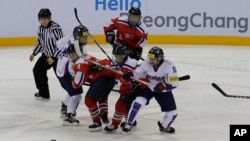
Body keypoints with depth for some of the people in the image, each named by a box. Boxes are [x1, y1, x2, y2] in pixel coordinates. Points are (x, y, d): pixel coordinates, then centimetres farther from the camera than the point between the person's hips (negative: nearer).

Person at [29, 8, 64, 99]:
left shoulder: (55, 28, -24)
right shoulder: (41, 28, 2)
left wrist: (53, 57, -26)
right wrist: (34, 53, 11)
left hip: (58, 55, -9)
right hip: (47, 54, 9)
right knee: (37, 70, 14)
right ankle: (43, 93, 27)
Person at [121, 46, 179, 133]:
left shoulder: (169, 66, -25)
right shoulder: (146, 64, -18)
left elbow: (174, 83, -24)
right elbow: (137, 74, -8)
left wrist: (164, 86, -40)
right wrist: (129, 75, -31)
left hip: (163, 90, 0)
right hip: (148, 87, 0)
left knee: (172, 113, -1)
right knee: (137, 103, -24)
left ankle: (164, 126, 32)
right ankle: (128, 124, -6)